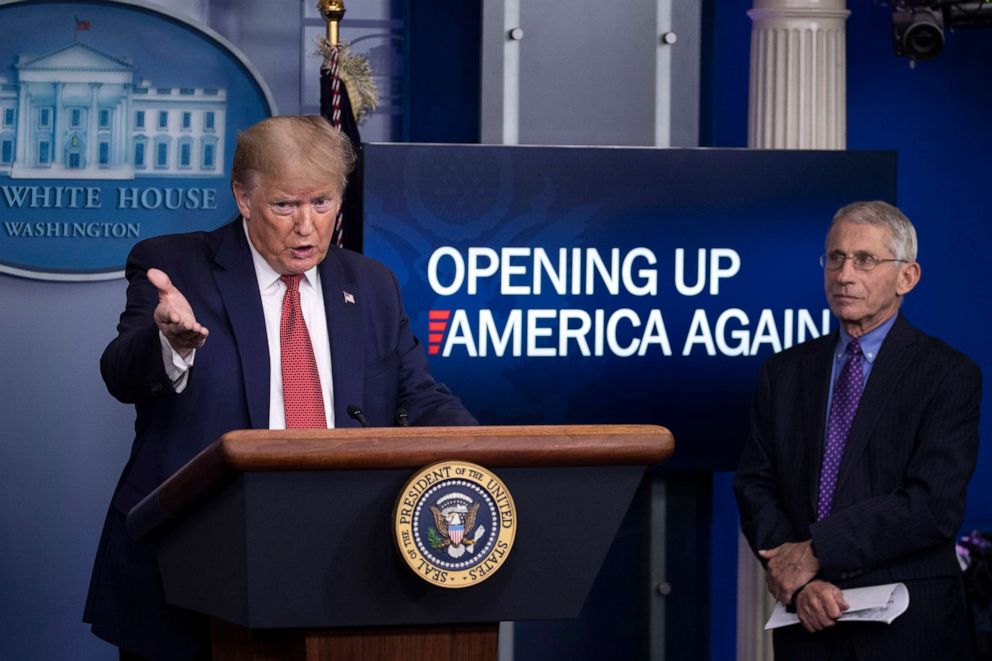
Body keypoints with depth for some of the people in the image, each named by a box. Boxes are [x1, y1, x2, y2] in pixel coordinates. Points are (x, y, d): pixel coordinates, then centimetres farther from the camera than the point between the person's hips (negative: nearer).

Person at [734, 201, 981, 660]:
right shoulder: (785, 372, 9)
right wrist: (799, 582, -13)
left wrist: (816, 553, -16)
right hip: (806, 622, 3)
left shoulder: (949, 375, -6)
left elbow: (934, 505, -15)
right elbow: (755, 488, 3)